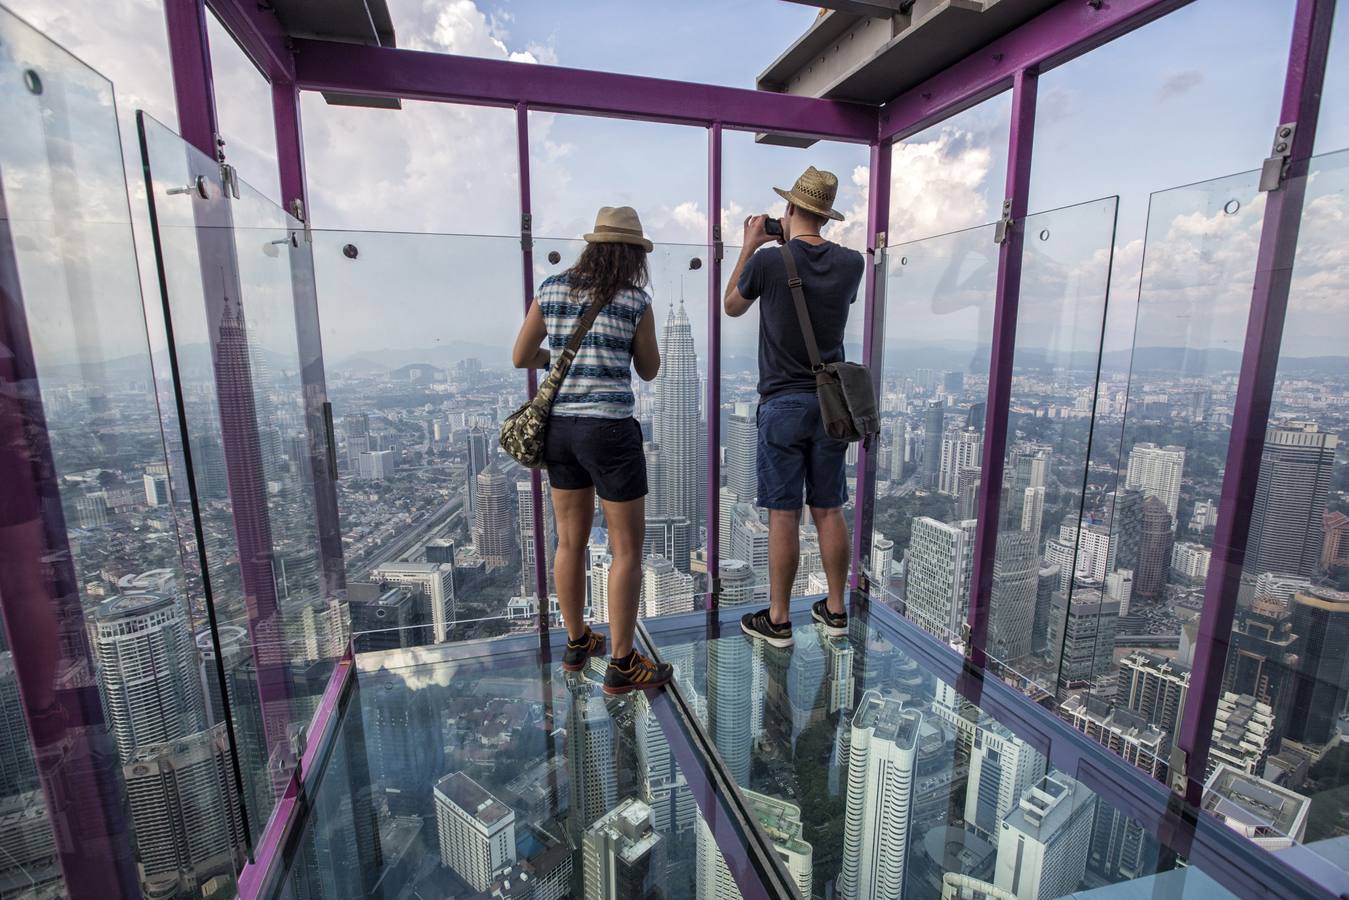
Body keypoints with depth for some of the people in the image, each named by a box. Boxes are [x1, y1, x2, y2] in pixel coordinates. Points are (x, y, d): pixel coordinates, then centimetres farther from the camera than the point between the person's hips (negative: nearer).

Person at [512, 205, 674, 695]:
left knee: (571, 540, 17)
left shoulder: (550, 289, 7)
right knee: (629, 548, 5)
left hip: (559, 427, 6)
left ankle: (577, 643, 33)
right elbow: (649, 370, 6)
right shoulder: (636, 300, -5)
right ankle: (621, 666, 13)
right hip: (608, 432, -5)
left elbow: (521, 358, 12)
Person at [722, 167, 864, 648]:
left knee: (783, 515, 2)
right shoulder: (851, 262, 2)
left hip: (782, 404, -4)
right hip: (831, 403, 4)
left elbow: (731, 306, 9)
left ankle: (777, 620, 14)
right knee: (829, 511, 12)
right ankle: (835, 610, 25)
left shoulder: (768, 260, -9)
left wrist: (749, 246, 17)